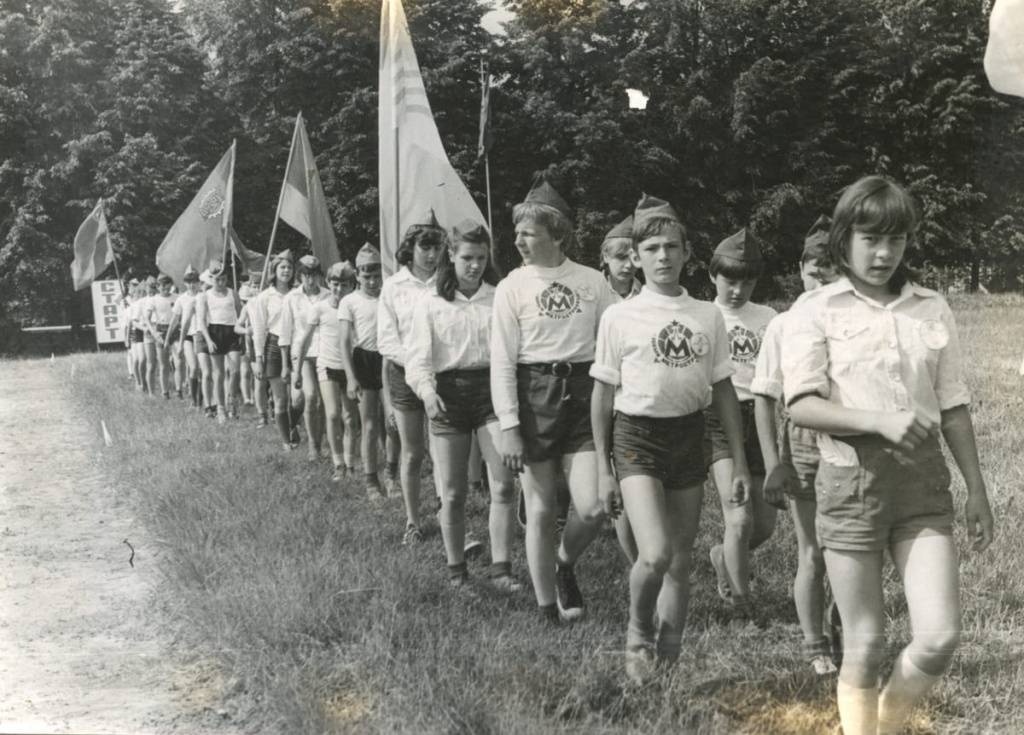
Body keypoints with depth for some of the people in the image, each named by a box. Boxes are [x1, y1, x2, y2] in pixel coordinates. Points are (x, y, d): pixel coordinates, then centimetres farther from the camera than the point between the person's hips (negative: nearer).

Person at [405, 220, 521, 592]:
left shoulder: (500, 300, 6)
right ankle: (456, 568, 21)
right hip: (448, 394, 0)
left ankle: (501, 568, -1)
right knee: (453, 493, 6)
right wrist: (426, 389, -19)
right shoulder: (431, 304, 6)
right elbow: (418, 356, 0)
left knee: (503, 485, -9)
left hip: (492, 390, 0)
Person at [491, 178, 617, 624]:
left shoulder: (592, 281, 3)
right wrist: (509, 427, -9)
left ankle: (565, 565, 25)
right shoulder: (513, 286, 0)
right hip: (534, 396, -1)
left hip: (582, 394, 1)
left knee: (592, 509, -7)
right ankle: (548, 609, 19)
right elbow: (501, 361, -2)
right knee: (541, 512, 4)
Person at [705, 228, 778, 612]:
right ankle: (740, 602, 1)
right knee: (740, 518, -14)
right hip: (718, 419, -3)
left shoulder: (766, 318, 12)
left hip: (758, 418, 4)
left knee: (764, 524, 4)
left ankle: (724, 556, 35)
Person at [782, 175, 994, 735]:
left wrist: (976, 489, 12)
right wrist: (879, 421, -25)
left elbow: (953, 406, 13)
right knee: (864, 644, 4)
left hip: (924, 480, 3)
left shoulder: (932, 309, 9)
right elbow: (801, 405, -12)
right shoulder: (815, 311, -3)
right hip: (851, 481, -3)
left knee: (940, 637, -3)